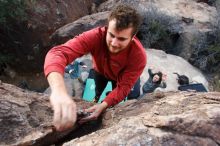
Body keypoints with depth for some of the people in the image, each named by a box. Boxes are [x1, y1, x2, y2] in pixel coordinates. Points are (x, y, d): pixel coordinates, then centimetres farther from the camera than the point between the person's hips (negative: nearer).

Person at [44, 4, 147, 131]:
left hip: (122, 77, 0)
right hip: (100, 72, 1)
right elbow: (58, 53, -57)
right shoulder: (96, 36, -44)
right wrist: (59, 90, -77)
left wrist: (103, 105, -50)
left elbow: (123, 87, -32)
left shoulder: (139, 56, -41)